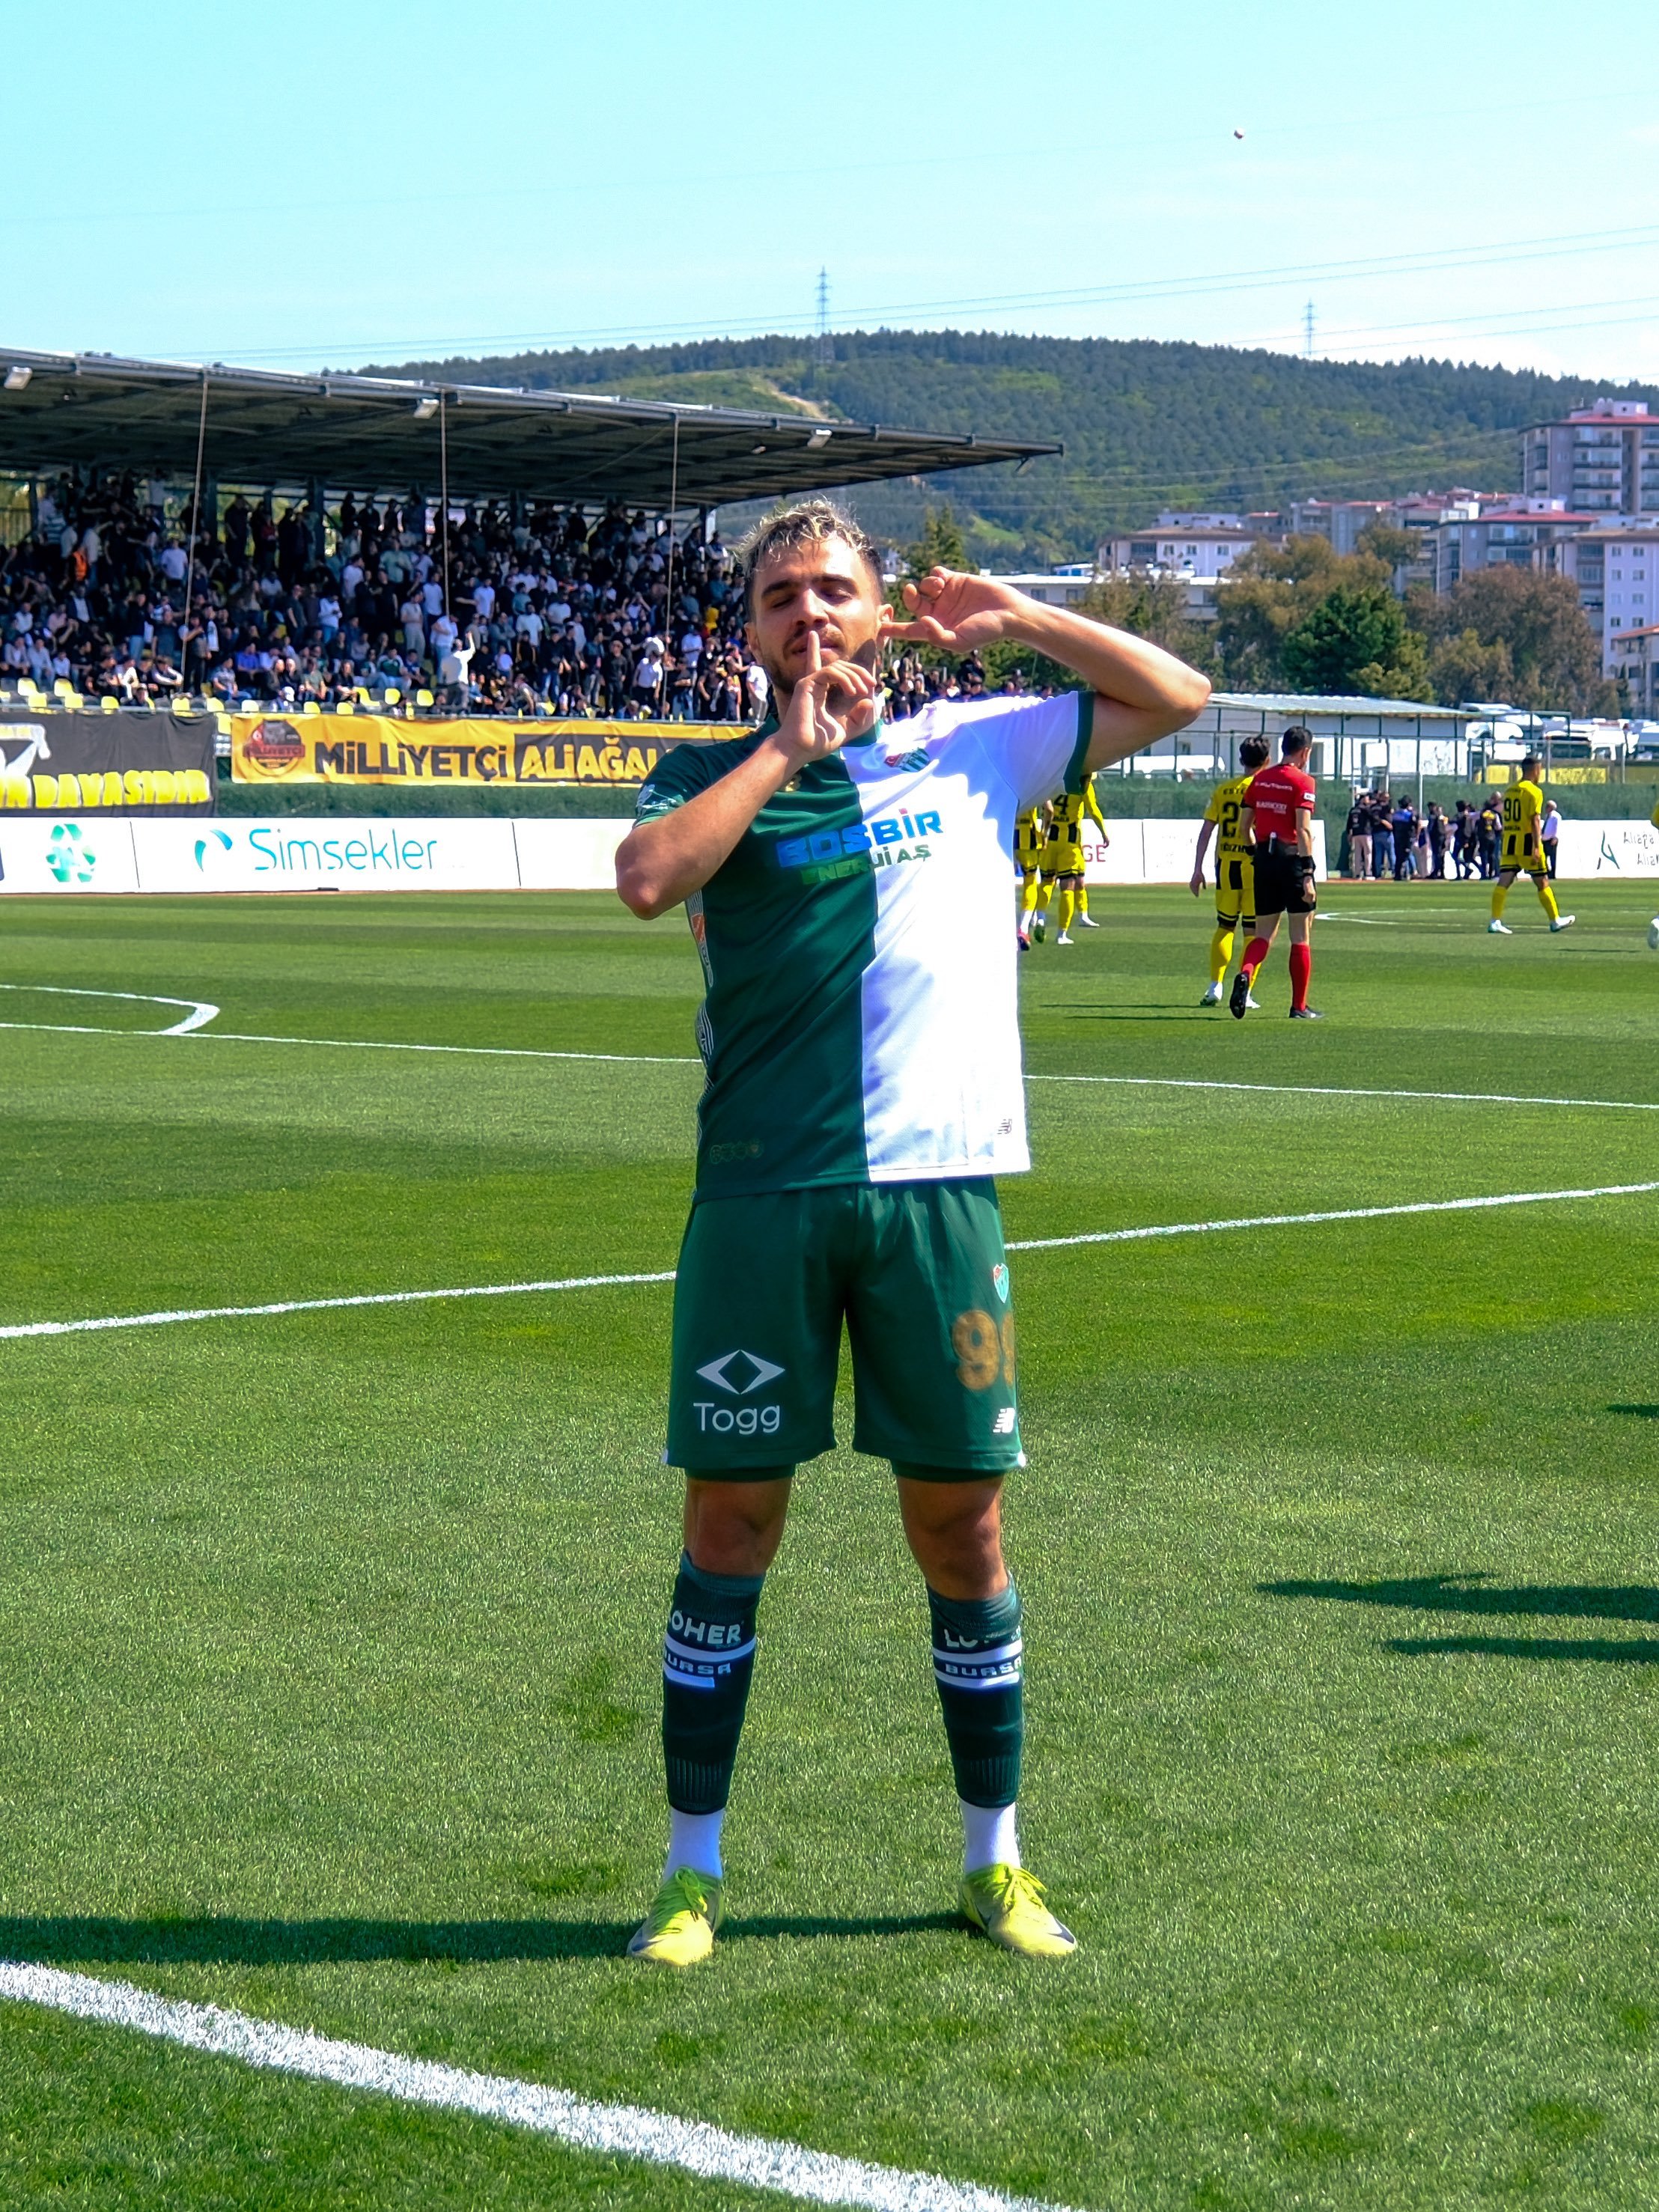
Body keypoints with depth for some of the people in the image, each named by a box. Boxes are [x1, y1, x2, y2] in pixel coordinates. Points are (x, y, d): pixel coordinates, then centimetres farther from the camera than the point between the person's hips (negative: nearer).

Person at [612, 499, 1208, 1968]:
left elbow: (1177, 696, 16)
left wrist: (1012, 619, 7)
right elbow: (648, 876, -15)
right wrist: (788, 747, -6)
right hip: (761, 1196, -1)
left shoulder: (975, 749, 13)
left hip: (938, 1188, 1)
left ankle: (995, 1861, 21)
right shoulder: (720, 776, 7)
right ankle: (695, 1870, 14)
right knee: (730, 1524, 2)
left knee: (962, 1522, 7)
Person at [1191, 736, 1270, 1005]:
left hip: (1226, 864, 3)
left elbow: (1206, 830, 4)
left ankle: (1215, 986, 6)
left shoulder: (1222, 790, 6)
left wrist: (1198, 869, 7)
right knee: (1252, 931, 3)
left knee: (1224, 926, 14)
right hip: (1255, 865, -3)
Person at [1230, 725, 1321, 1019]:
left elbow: (1244, 825, 11)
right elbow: (1303, 830, -16)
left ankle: (1244, 974, -19)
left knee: (1264, 934, 11)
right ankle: (1299, 1006, 8)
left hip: (1263, 858, 5)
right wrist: (1308, 874, -16)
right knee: (1301, 937, 5)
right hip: (1292, 857, -5)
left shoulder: (1260, 779, 9)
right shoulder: (1302, 781, -9)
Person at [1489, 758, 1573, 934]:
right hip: (1527, 841, -6)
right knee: (1542, 883, 5)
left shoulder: (1510, 790, 14)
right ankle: (1556, 920, 15)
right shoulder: (1534, 791, -8)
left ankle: (1495, 922, -11)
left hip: (1509, 841, 6)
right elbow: (1535, 821, -15)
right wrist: (1537, 847, -19)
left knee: (1503, 881, -2)